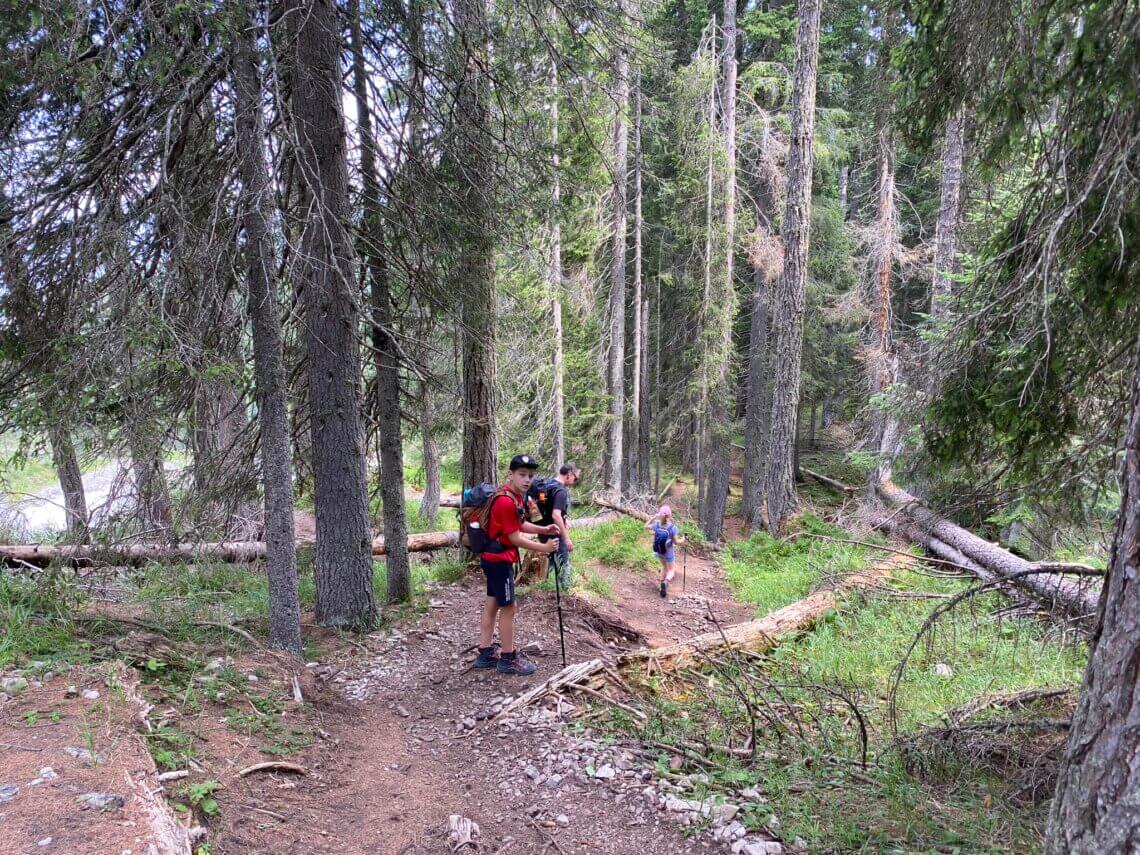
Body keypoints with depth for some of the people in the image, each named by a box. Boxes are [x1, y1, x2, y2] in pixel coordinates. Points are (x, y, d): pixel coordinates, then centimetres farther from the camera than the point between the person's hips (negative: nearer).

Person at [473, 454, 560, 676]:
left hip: (493, 558, 10)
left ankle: (486, 653, 24)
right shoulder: (506, 501, -25)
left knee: (492, 604, 15)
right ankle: (508, 659, 10)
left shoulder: (514, 496, 6)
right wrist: (543, 548, -14)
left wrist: (543, 529, 1)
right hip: (499, 559, -10)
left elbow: (519, 525, 14)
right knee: (509, 607, -1)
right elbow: (515, 538, -21)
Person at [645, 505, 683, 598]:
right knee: (670, 571, 14)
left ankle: (661, 584, 35)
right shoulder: (673, 527, -26)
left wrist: (654, 517, 3)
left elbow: (646, 526, 2)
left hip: (659, 552, 3)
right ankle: (665, 582, -16)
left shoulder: (657, 525, -17)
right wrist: (682, 540, 3)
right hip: (668, 553, -3)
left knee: (664, 566, 30)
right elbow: (675, 541, -17)